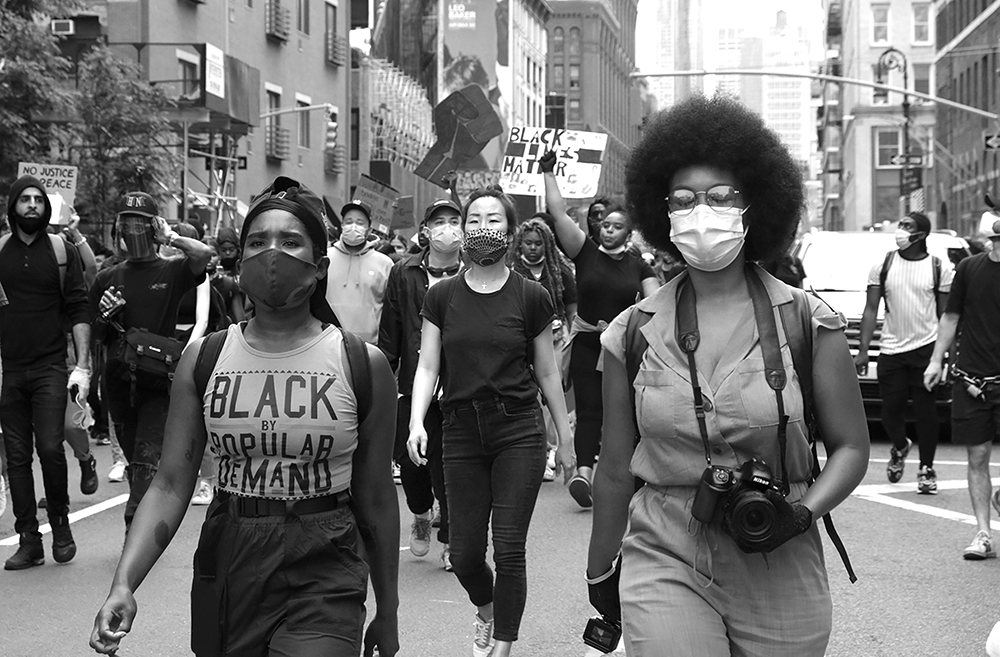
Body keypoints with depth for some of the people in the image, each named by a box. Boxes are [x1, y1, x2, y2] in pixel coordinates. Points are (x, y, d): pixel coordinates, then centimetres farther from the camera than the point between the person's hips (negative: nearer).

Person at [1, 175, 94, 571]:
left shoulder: (63, 252, 4)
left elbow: (78, 311, 2)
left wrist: (82, 366, -6)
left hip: (50, 367, -2)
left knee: (50, 448, -13)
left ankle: (61, 526, 8)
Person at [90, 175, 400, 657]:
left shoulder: (363, 366, -3)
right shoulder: (203, 360, 2)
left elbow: (375, 501, 2)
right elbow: (171, 485, -1)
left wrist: (387, 612, 9)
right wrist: (124, 584, -15)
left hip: (323, 582, -2)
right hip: (226, 570, 3)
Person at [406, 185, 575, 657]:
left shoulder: (530, 297, 0)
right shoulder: (442, 297, 4)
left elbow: (547, 374, 6)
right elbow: (427, 366, 1)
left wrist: (565, 439, 10)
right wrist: (416, 422, -15)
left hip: (519, 432, -2)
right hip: (462, 432, 2)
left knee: (509, 549, -5)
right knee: (464, 553, 5)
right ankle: (486, 608, 38)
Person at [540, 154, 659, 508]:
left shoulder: (639, 266, 7)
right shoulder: (586, 252, 1)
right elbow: (559, 213, -6)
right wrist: (548, 173, -9)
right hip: (587, 343, -2)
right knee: (589, 408, -10)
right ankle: (584, 470, -20)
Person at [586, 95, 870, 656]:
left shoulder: (807, 323, -2)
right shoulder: (634, 333, 2)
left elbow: (851, 446, 1)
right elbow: (616, 468, 9)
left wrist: (803, 511, -16)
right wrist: (600, 571, 16)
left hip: (780, 574, 0)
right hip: (664, 563, 0)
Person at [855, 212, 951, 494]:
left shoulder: (939, 268, 2)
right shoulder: (883, 266, 5)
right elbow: (871, 310, 5)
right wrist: (862, 350, -2)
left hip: (926, 347, -2)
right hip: (891, 349, 2)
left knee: (926, 409, -2)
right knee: (891, 410, 3)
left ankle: (927, 469, 10)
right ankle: (899, 447, 34)